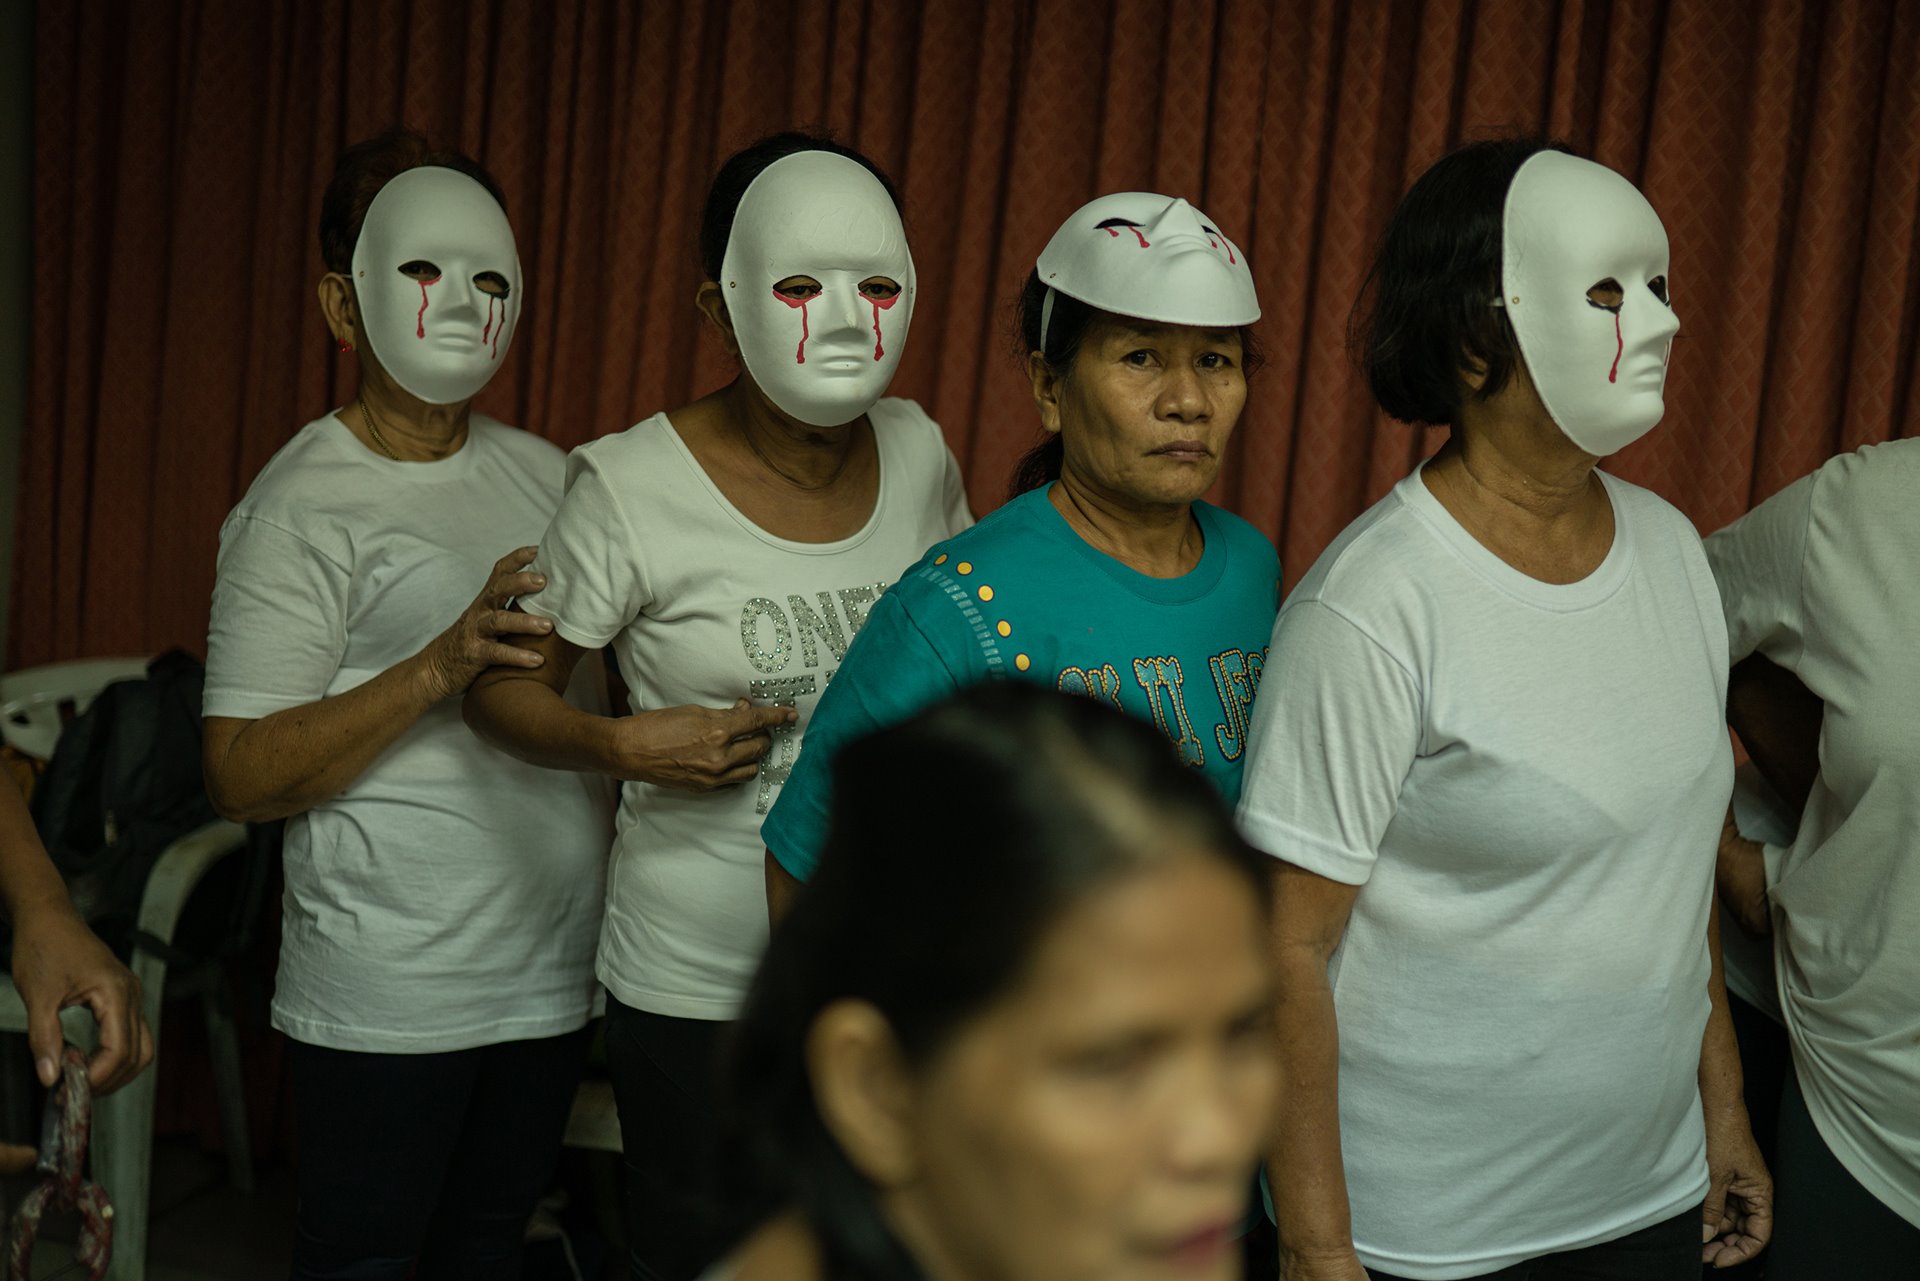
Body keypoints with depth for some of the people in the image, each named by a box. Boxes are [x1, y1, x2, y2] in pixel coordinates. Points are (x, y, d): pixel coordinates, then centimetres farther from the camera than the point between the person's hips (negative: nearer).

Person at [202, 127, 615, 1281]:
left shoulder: (542, 473, 9)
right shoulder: (301, 505, -10)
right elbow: (242, 777, -15)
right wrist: (438, 668, -26)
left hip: (553, 963, 6)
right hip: (389, 991, -6)